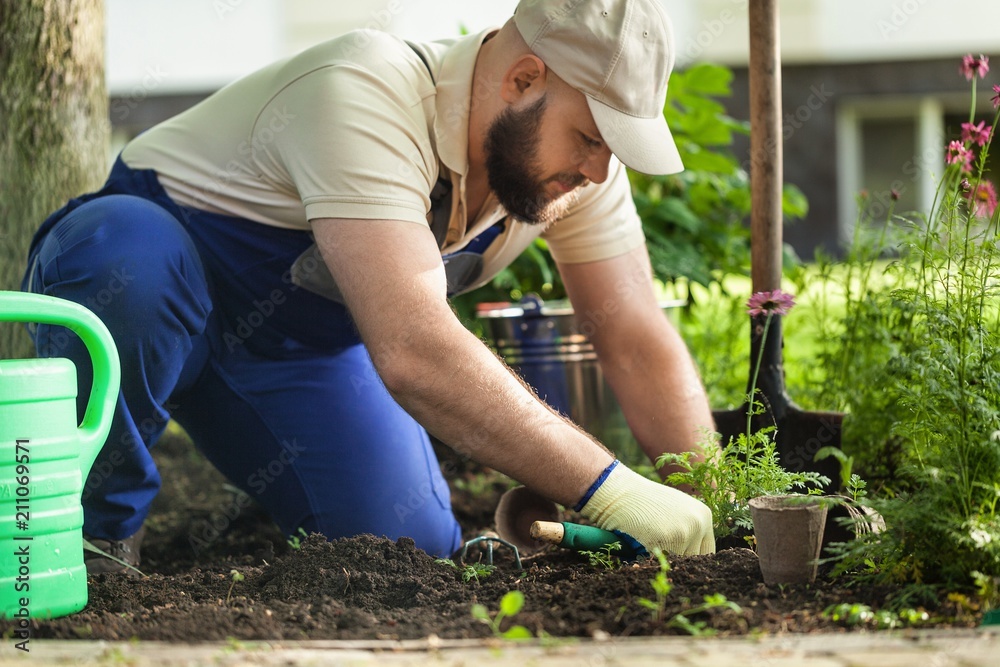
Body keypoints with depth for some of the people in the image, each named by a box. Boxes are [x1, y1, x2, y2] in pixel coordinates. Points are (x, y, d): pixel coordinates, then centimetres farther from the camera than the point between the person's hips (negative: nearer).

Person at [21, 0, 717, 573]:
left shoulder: (577, 153, -12)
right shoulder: (368, 98, -36)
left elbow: (640, 346, -6)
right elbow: (414, 354, -46)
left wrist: (720, 505, -17)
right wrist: (608, 490, -45)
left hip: (306, 346, 6)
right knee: (127, 256, -41)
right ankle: (97, 531, -16)